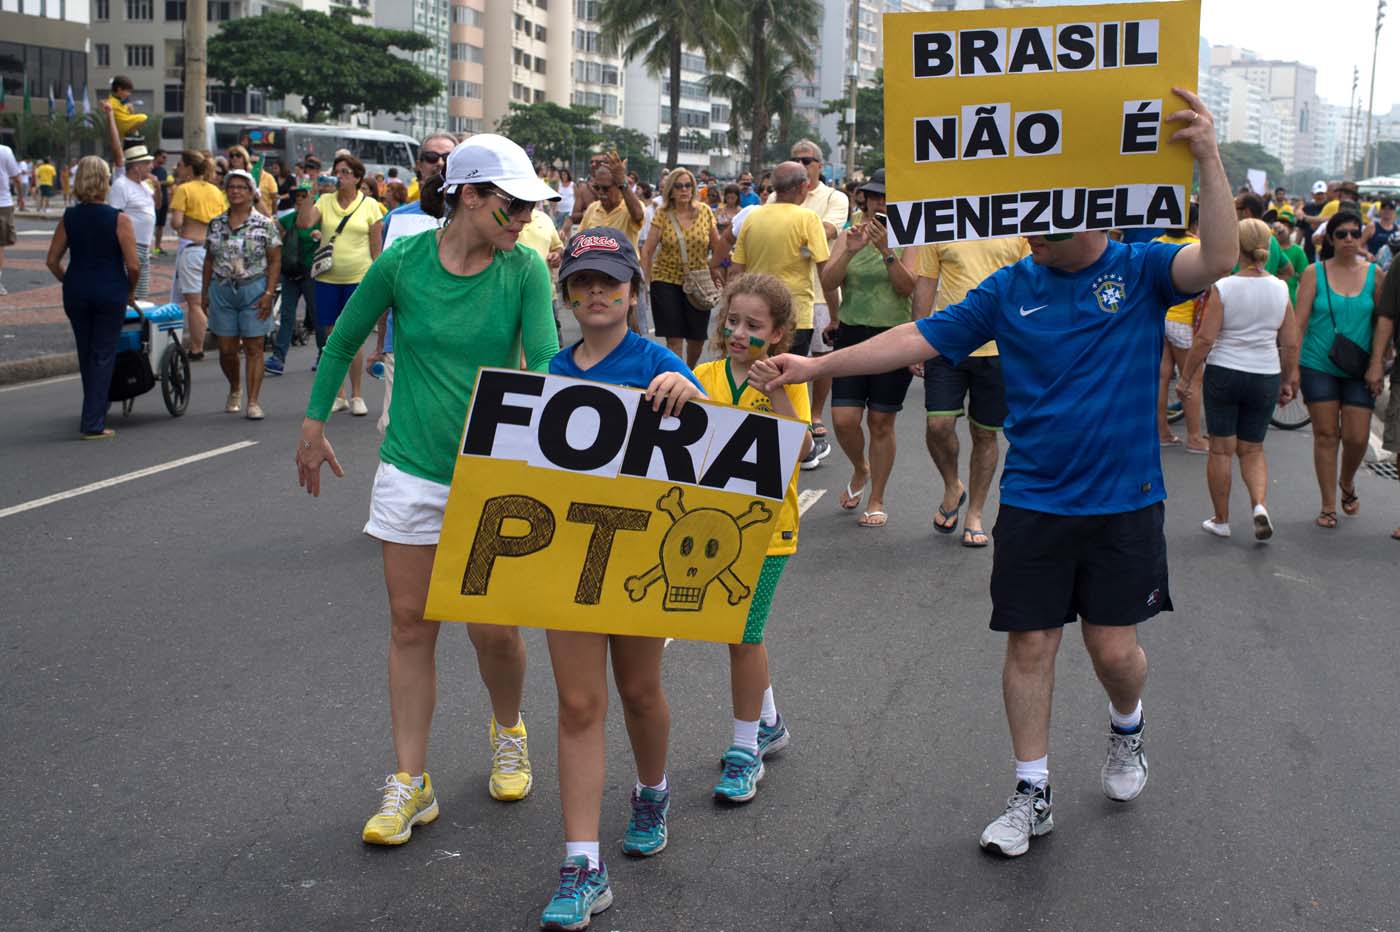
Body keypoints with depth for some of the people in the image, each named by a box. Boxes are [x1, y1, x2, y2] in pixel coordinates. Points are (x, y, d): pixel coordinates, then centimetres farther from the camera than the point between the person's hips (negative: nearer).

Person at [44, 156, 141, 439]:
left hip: (76, 293, 3)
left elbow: (52, 261, 1)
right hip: (111, 293, -3)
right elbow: (133, 265, -13)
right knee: (103, 356, 3)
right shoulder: (119, 219, -10)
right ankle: (93, 423, -1)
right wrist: (131, 290, 4)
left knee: (86, 355, 17)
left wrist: (70, 283, 16)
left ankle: (95, 414, 28)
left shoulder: (68, 218, 1)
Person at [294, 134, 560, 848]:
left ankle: (508, 731, 35)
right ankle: (410, 782, 16)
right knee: (410, 625, 5)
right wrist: (314, 424, 11)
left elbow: (545, 362, -15)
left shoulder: (524, 270, -8)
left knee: (493, 628, 3)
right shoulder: (404, 261, -7)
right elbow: (344, 340, 8)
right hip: (412, 468, 1)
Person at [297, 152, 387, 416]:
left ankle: (357, 396, 10)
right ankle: (339, 396, 16)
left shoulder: (370, 205, 1)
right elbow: (303, 223, -9)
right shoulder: (325, 201, 6)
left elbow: (376, 246, 1)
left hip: (358, 278, -3)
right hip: (327, 278, 3)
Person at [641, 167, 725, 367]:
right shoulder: (662, 214, -4)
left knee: (697, 339, 7)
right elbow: (648, 251, -5)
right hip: (667, 280, -2)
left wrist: (713, 269, 5)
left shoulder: (705, 211, 0)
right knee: (674, 339, -5)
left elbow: (718, 246, 8)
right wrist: (647, 280, -10)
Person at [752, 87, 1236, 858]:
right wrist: (813, 366, -9)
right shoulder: (1010, 288, 0)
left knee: (1114, 646, 3)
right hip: (1034, 500, 2)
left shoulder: (1139, 269, -5)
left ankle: (1127, 729, 38)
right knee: (1030, 643, 4)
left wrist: (1207, 157, -33)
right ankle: (1032, 795, 18)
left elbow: (1217, 259, -24)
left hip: (1124, 501, -2)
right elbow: (920, 337, -2)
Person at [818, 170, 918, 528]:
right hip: (851, 334, 2)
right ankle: (860, 469, 27)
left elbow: (906, 286, -12)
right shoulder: (848, 236, 7)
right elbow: (828, 282, -5)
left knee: (881, 421, 2)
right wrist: (850, 251, -19)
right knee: (843, 420, -6)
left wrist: (886, 250, -22)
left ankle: (876, 501, 16)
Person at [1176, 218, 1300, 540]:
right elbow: (1291, 344, 3)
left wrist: (1186, 377, -3)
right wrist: (1287, 382, 15)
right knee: (1252, 450, 16)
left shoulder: (1224, 287, -12)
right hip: (1265, 377, 3)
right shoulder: (1280, 289, -1)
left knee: (1221, 450, 8)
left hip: (1223, 374, -3)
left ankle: (1221, 520, 16)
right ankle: (1260, 504, -7)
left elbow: (1204, 339, -13)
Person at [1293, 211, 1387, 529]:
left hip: (1359, 371, 1)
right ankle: (1328, 506, 12)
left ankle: (1347, 482, 30)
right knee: (1325, 435, 3)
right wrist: (1293, 367, -7)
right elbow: (1300, 322, -3)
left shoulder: (1375, 275, 2)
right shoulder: (1314, 273, -2)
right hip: (1319, 367, -1)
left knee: (1357, 437, -2)